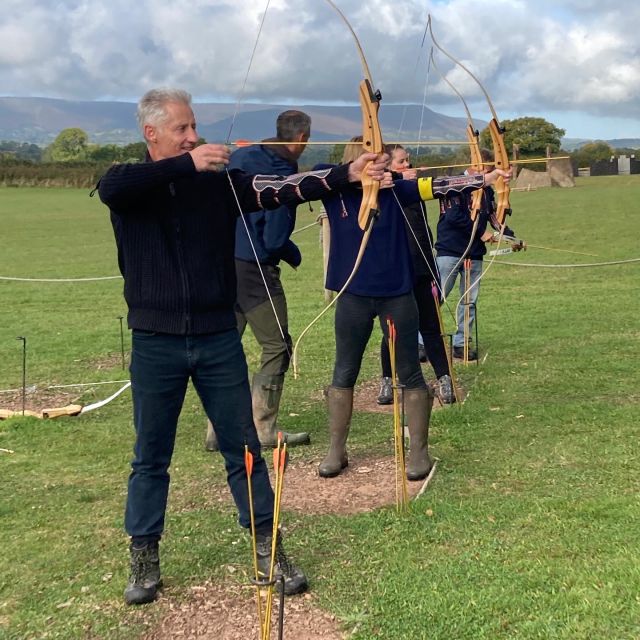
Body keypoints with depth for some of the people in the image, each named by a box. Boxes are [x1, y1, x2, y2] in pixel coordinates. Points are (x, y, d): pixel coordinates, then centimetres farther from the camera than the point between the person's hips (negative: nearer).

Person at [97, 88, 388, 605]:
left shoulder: (220, 184, 3)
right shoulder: (130, 185, -2)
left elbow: (283, 189, -7)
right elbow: (110, 187, -26)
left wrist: (346, 175, -19)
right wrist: (187, 164, -27)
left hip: (219, 339, 2)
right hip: (156, 344, -1)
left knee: (244, 446, 9)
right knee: (151, 455, 10)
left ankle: (267, 546, 23)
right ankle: (144, 557, 26)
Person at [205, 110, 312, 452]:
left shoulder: (241, 155, 7)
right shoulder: (283, 174, -15)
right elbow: (275, 239, -16)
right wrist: (295, 256, 2)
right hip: (254, 270, -7)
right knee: (277, 347, 5)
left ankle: (218, 429, 18)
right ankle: (263, 429, 9)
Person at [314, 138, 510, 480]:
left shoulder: (394, 190, 0)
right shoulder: (334, 189, -1)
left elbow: (438, 185, -4)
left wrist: (486, 178, -10)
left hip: (397, 294, 0)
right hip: (352, 296, 0)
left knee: (410, 374, 6)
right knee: (344, 374, 9)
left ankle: (419, 450, 18)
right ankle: (336, 450, 22)